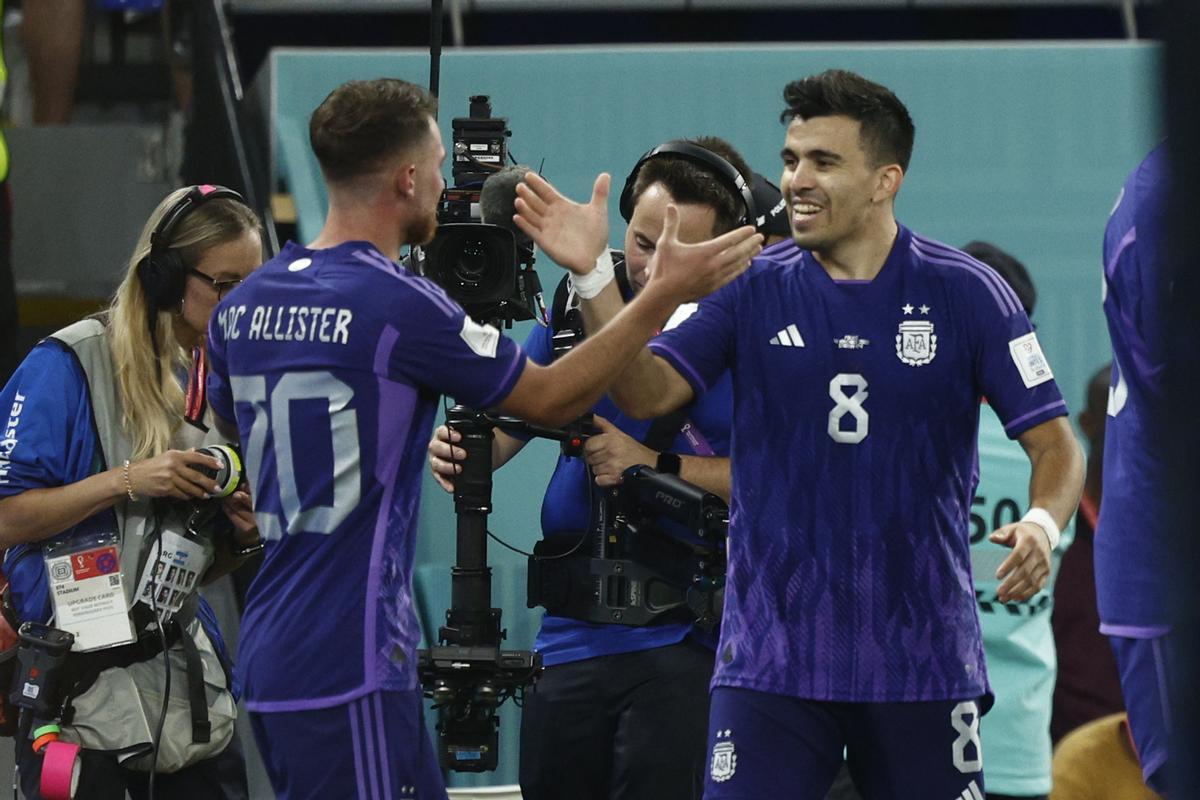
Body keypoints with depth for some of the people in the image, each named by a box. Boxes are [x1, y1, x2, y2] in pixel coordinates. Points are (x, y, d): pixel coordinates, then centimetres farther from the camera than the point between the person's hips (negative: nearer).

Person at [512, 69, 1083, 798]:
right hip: (771, 659, 1)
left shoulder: (965, 293, -1)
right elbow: (647, 391, -4)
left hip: (923, 659, -1)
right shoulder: (753, 290, 4)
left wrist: (1042, 525, -21)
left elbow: (1055, 443, 0)